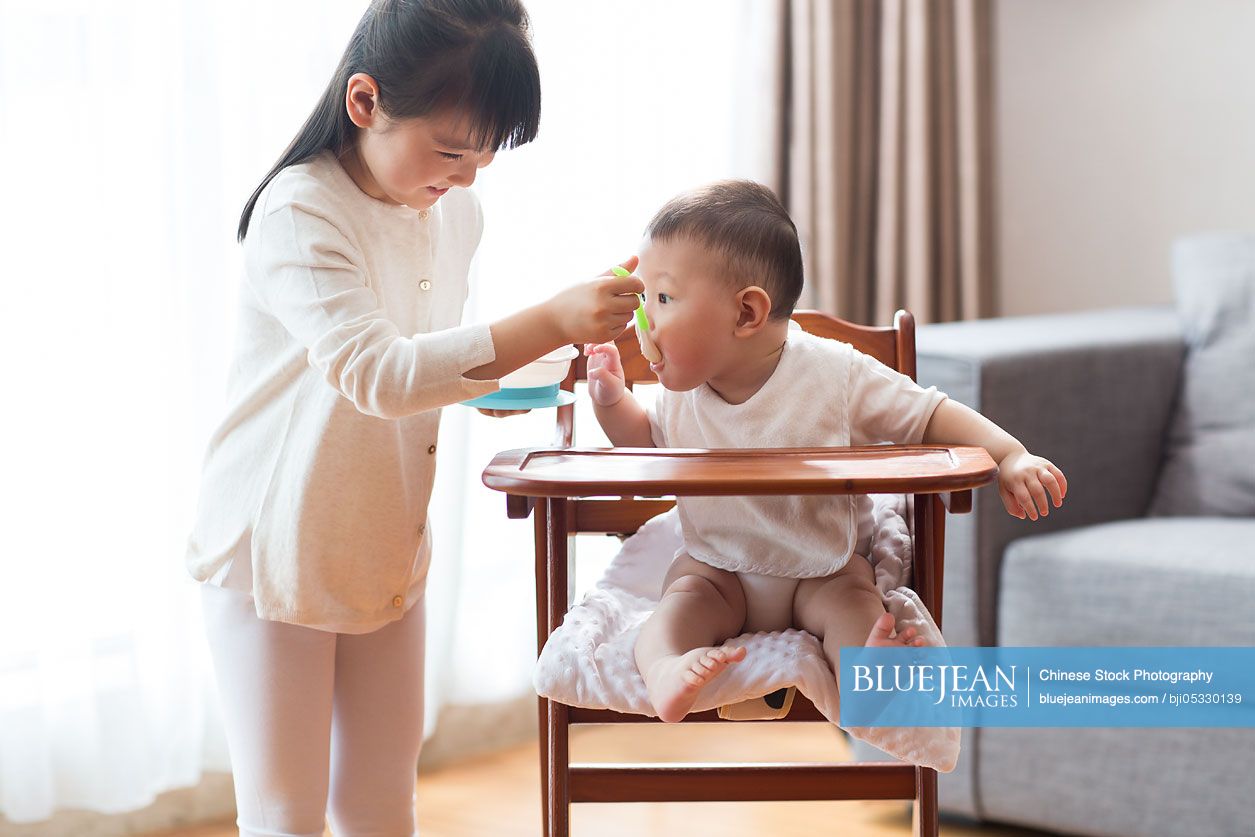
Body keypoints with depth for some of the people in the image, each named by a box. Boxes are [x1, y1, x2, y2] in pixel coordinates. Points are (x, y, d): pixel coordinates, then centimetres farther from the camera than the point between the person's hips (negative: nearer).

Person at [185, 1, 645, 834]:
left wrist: (496, 379, -4)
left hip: (388, 549, 6)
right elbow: (375, 372, -35)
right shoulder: (300, 213, -23)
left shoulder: (456, 211, 1)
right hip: (277, 550, -6)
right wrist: (549, 323, -40)